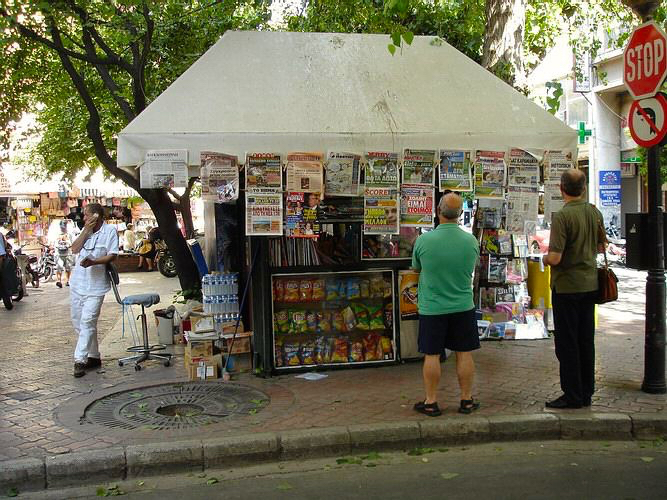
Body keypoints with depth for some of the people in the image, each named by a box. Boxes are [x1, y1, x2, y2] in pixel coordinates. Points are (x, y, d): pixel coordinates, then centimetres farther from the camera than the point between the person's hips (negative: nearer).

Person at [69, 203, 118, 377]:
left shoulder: (109, 231, -4)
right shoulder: (85, 230, 14)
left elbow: (112, 255, -10)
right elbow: (75, 249, 2)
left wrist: (93, 262, -24)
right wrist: (86, 230, -6)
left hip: (95, 285, -7)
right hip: (78, 283, 7)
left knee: (87, 322, -12)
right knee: (78, 322, 11)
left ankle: (80, 360, -10)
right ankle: (93, 356, 22)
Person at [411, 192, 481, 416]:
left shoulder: (424, 240, -15)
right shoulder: (471, 241, -7)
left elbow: (416, 268, 3)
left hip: (432, 307, -2)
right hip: (463, 306, 2)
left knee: (432, 355, 7)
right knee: (464, 354, 11)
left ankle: (431, 402, 15)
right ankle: (466, 400, 20)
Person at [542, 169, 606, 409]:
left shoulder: (562, 216, -19)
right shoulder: (595, 212, 3)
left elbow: (555, 258, -23)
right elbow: (601, 246, 15)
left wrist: (545, 258, -2)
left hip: (566, 287, -7)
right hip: (590, 284, 7)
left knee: (567, 343, 2)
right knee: (586, 340, 13)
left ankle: (573, 396, 7)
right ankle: (586, 393, 21)